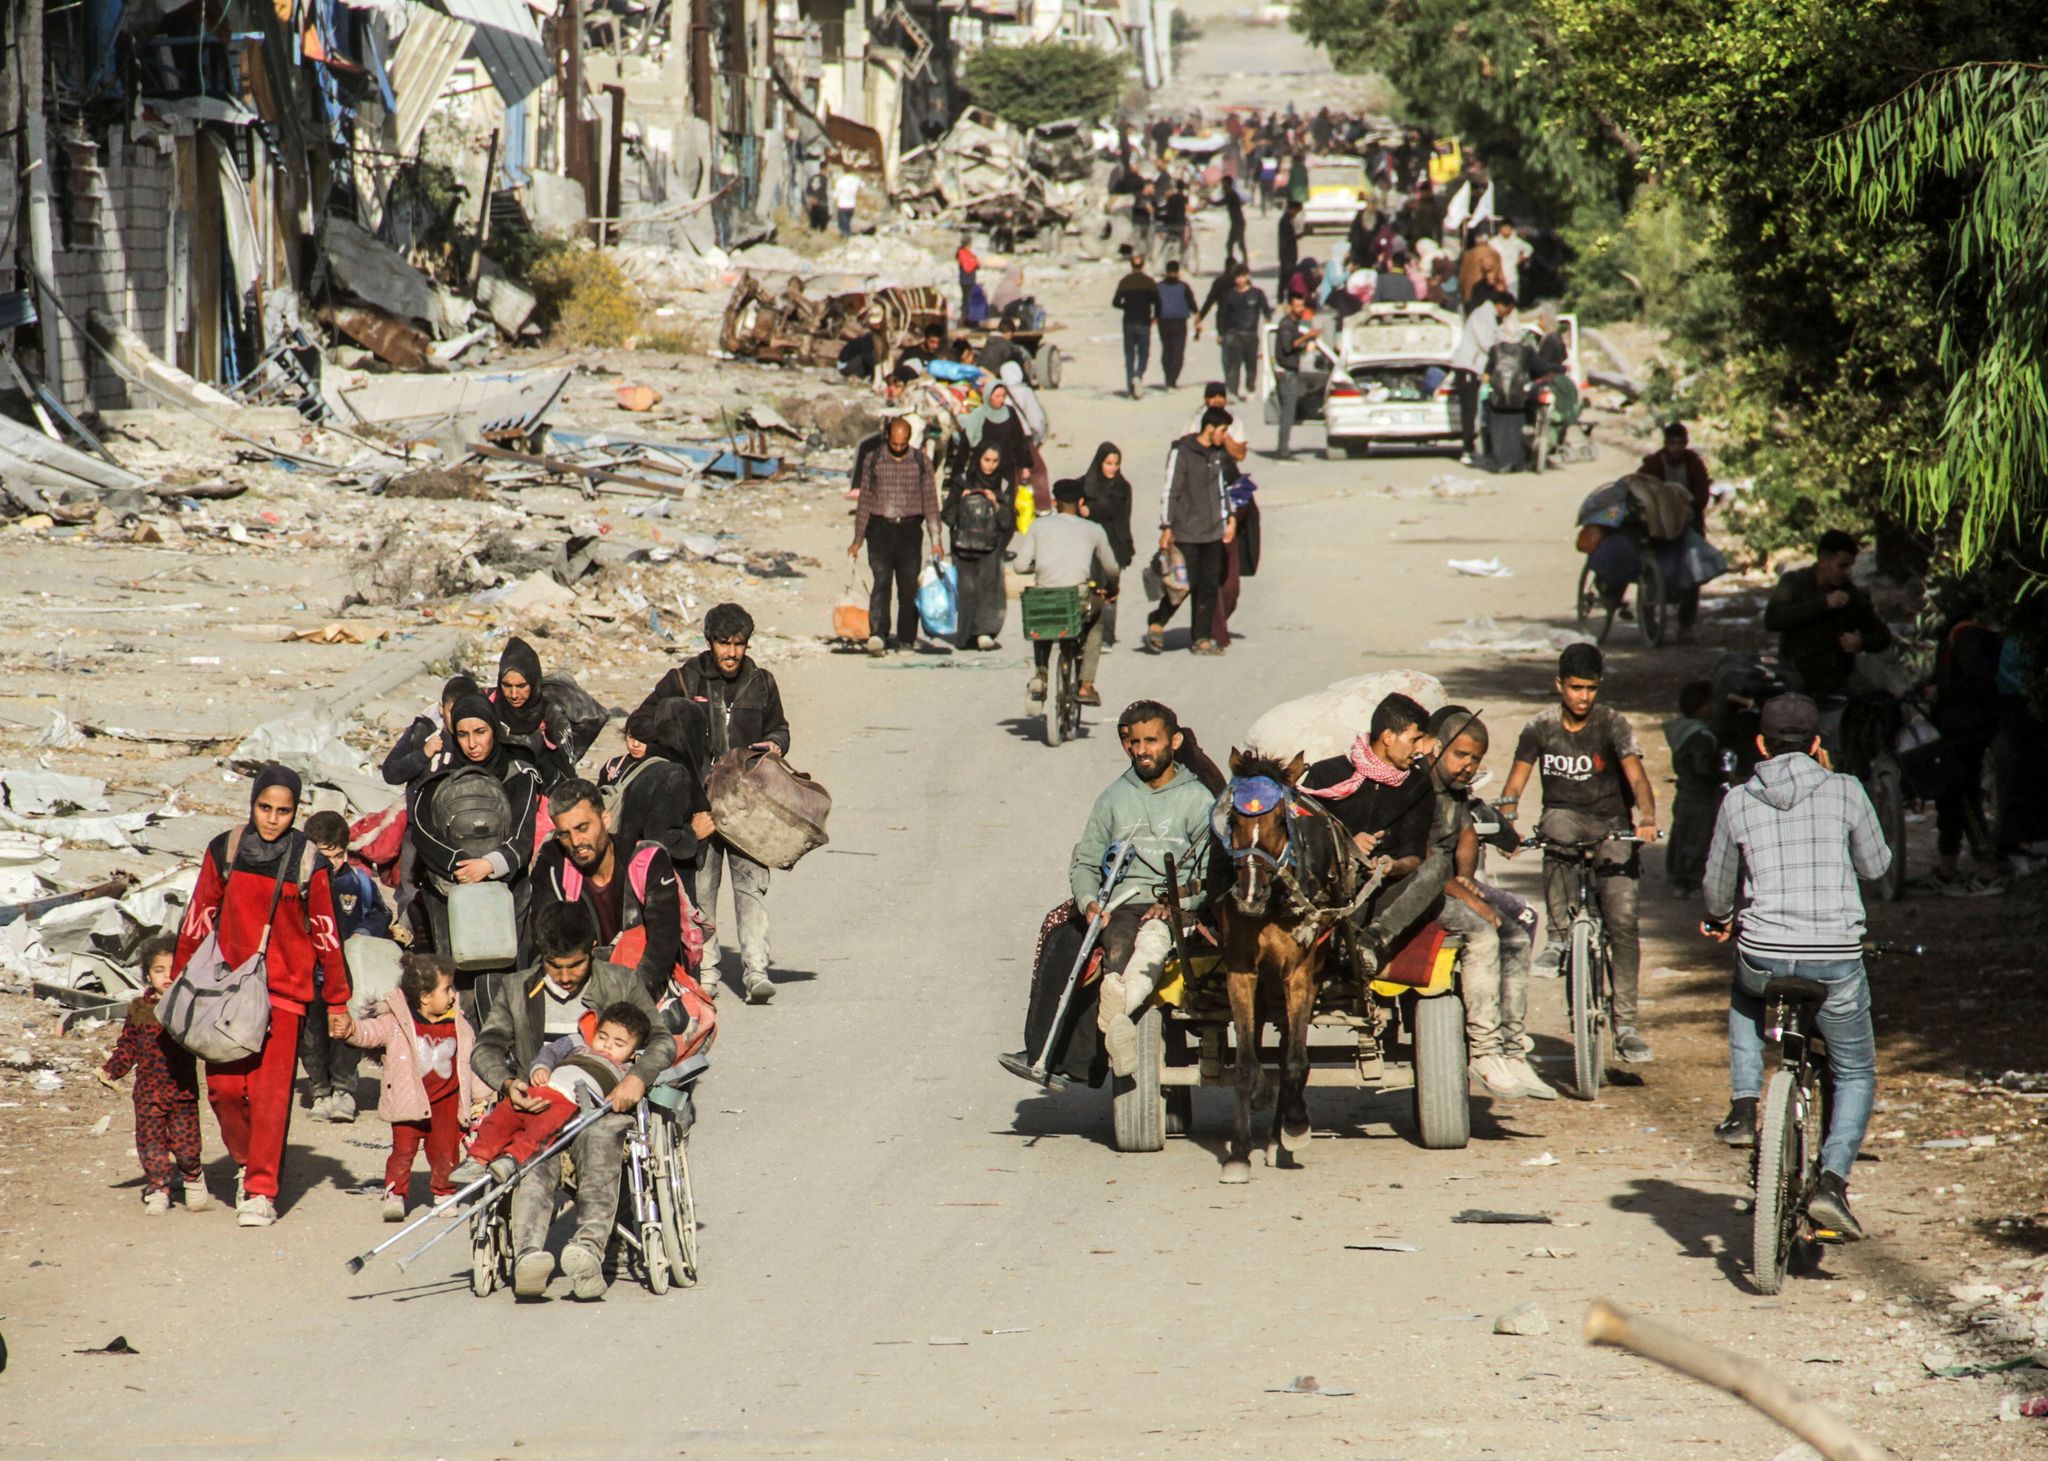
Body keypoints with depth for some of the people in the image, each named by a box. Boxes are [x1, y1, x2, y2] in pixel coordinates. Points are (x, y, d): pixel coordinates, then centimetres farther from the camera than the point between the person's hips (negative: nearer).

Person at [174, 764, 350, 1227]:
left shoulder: (307, 863, -2)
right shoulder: (225, 851, 2)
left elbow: (326, 934, 4)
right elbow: (198, 919, 9)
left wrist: (337, 1002, 7)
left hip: (284, 991, -2)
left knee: (270, 1092, -9)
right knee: (224, 1087, -1)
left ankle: (261, 1191, -4)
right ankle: (247, 1161, 26)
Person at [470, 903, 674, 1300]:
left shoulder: (621, 984, 14)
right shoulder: (521, 991, 18)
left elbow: (662, 1040, 8)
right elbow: (485, 1048, 10)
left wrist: (638, 1077, -14)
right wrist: (508, 1084, -12)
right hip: (539, 1104, 1)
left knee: (600, 1144, -37)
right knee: (536, 1162, -34)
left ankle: (589, 1247, -58)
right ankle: (528, 1253, -56)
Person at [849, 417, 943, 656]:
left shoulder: (921, 462, 7)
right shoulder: (873, 462, 6)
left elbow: (930, 501, 8)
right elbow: (864, 502, 10)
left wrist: (935, 540, 2)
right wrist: (857, 541, 8)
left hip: (909, 529, 1)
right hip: (880, 527, -1)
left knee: (909, 586, 1)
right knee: (881, 580, -15)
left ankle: (906, 640, 8)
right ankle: (877, 635, -27)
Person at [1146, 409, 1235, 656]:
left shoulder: (1218, 454, 12)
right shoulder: (1181, 453, -9)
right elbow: (1170, 492, -10)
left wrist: (1228, 518, 14)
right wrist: (1166, 528, -13)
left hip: (1213, 533, 6)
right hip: (1186, 533, -6)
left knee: (1210, 586, 3)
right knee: (1186, 583, -7)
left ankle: (1201, 638, 9)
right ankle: (1157, 622, 14)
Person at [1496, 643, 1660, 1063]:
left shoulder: (1613, 724, -6)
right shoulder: (1541, 727, -1)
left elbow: (1636, 776, -19)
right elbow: (1515, 784, -3)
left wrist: (1647, 818, -38)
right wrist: (1506, 821, -24)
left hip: (1611, 826, 0)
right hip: (1564, 814, 0)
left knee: (1622, 922, -12)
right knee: (1557, 831, -39)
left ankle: (1625, 1027, -7)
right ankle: (1558, 936, -29)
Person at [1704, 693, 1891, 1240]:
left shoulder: (1739, 802, 6)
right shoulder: (1844, 791, 0)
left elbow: (1718, 883, 19)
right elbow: (1875, 865, 15)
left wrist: (1717, 921, 41)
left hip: (1764, 953, 2)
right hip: (1836, 959, -1)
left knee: (1746, 993, 38)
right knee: (1855, 1074, 17)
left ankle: (1742, 1110, 22)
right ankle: (1831, 1181, -3)